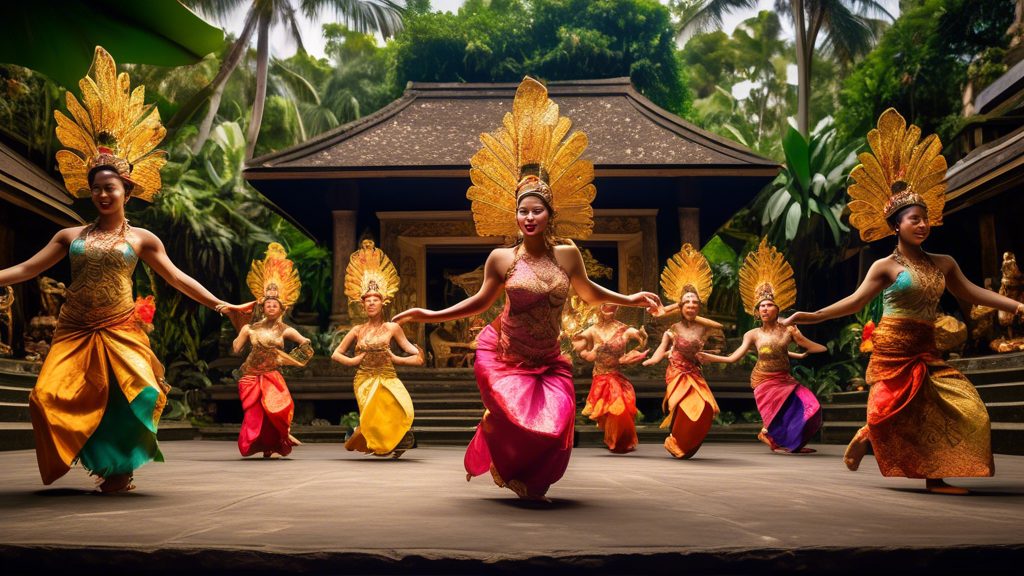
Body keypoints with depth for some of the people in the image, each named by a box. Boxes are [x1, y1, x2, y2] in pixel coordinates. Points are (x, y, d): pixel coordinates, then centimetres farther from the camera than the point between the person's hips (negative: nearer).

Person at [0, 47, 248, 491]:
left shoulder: (141, 238, 7)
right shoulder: (70, 236, 13)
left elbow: (177, 277, 6)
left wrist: (220, 305, -2)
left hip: (119, 330, -2)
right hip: (74, 332, 3)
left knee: (131, 395, -19)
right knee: (52, 397, -11)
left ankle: (118, 464, 3)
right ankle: (104, 464, 6)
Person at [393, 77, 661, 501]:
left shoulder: (567, 254, -2)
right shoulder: (501, 258, -7)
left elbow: (589, 293, 15)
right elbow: (480, 301, 4)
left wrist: (631, 299, 13)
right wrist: (430, 315, 0)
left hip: (548, 361, 3)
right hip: (502, 355, -2)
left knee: (555, 426, -6)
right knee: (518, 420, -14)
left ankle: (528, 481, 27)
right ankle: (508, 471, 23)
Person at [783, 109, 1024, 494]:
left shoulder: (943, 264, 11)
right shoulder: (885, 266, -5)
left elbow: (970, 293, 16)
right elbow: (856, 300, -8)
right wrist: (812, 316, -18)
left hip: (925, 352, 6)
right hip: (893, 349, -6)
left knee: (962, 408, -3)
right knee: (892, 412, -4)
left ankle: (935, 477, 2)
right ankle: (862, 438, 27)